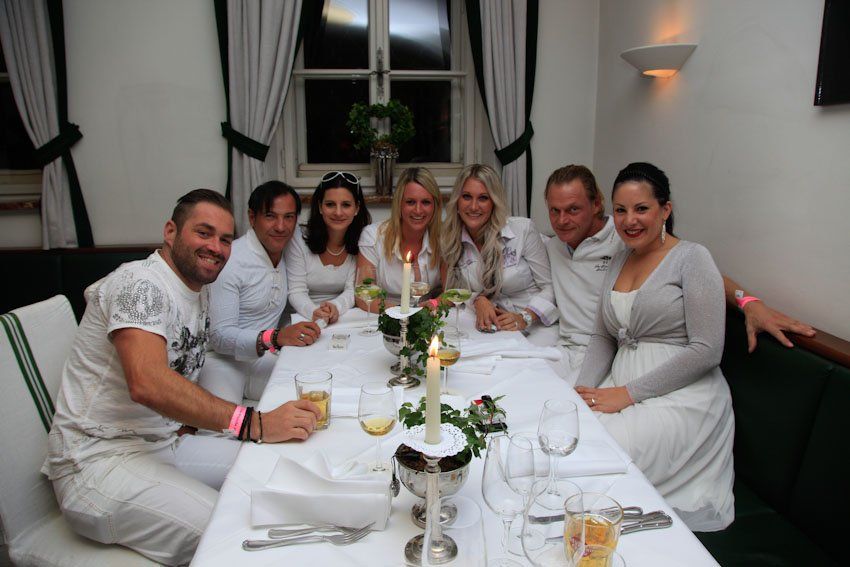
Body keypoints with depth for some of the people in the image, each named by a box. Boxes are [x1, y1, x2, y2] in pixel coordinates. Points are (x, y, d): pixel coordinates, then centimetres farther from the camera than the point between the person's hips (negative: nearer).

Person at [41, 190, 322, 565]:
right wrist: (256, 424, -41)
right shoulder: (140, 282, -17)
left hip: (165, 442, 9)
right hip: (100, 460, -9)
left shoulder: (201, 291, 11)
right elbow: (148, 384, -35)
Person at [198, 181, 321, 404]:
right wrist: (275, 337, -35)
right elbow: (219, 336, -20)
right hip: (223, 361, -7)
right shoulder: (229, 261, -15)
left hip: (264, 359, 7)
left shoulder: (285, 255, 11)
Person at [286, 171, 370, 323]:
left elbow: (352, 290, -5)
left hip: (344, 316, 1)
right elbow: (296, 292, -9)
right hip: (305, 319, 0)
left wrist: (336, 307, -26)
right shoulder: (299, 238, -7)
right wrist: (314, 312, -30)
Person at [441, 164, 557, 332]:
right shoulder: (451, 240, 3)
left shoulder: (523, 229, -7)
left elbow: (549, 287, -4)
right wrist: (478, 300, -12)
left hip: (534, 329, -2)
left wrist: (525, 318, -20)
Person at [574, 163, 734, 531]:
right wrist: (585, 388, 0)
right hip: (622, 389, 6)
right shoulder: (618, 260, 15)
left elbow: (706, 350, -13)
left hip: (680, 395, -6)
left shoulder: (691, 258, -6)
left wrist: (629, 393, -16)